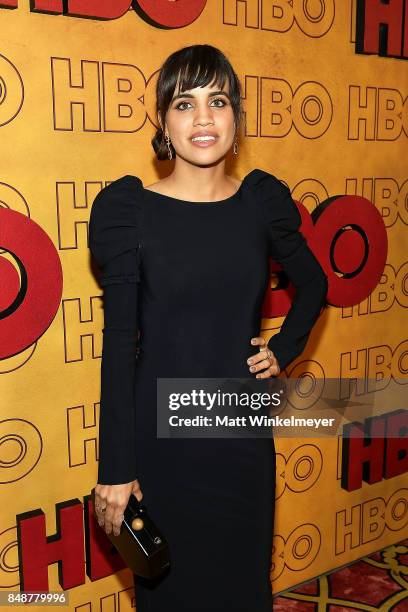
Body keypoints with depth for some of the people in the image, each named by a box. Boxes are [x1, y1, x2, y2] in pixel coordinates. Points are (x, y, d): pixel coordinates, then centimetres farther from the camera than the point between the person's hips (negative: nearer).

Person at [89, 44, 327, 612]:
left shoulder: (263, 199, -1)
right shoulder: (127, 206, -10)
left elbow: (313, 282, 16)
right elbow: (119, 341, -11)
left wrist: (284, 349, 1)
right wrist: (115, 469, -10)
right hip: (160, 437, -2)